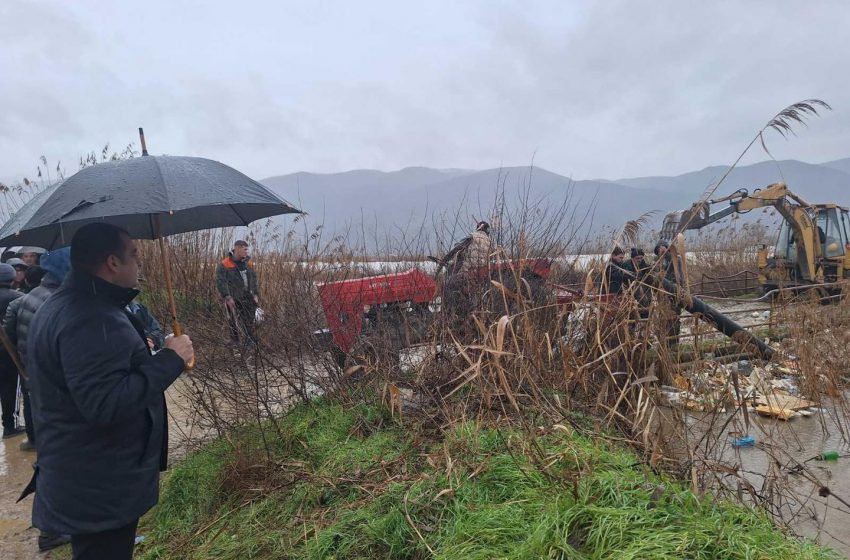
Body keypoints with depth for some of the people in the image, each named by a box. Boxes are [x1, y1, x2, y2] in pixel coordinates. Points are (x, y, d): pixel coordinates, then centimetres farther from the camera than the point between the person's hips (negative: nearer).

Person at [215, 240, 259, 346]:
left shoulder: (248, 262, 9)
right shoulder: (224, 264, -9)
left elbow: (254, 279, 15)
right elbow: (220, 282, -12)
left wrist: (255, 294, 9)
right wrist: (227, 297, -17)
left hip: (248, 299, 4)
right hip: (233, 300, -4)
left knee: (250, 323, 7)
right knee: (234, 324, 6)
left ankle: (252, 344, 15)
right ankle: (235, 344, 18)